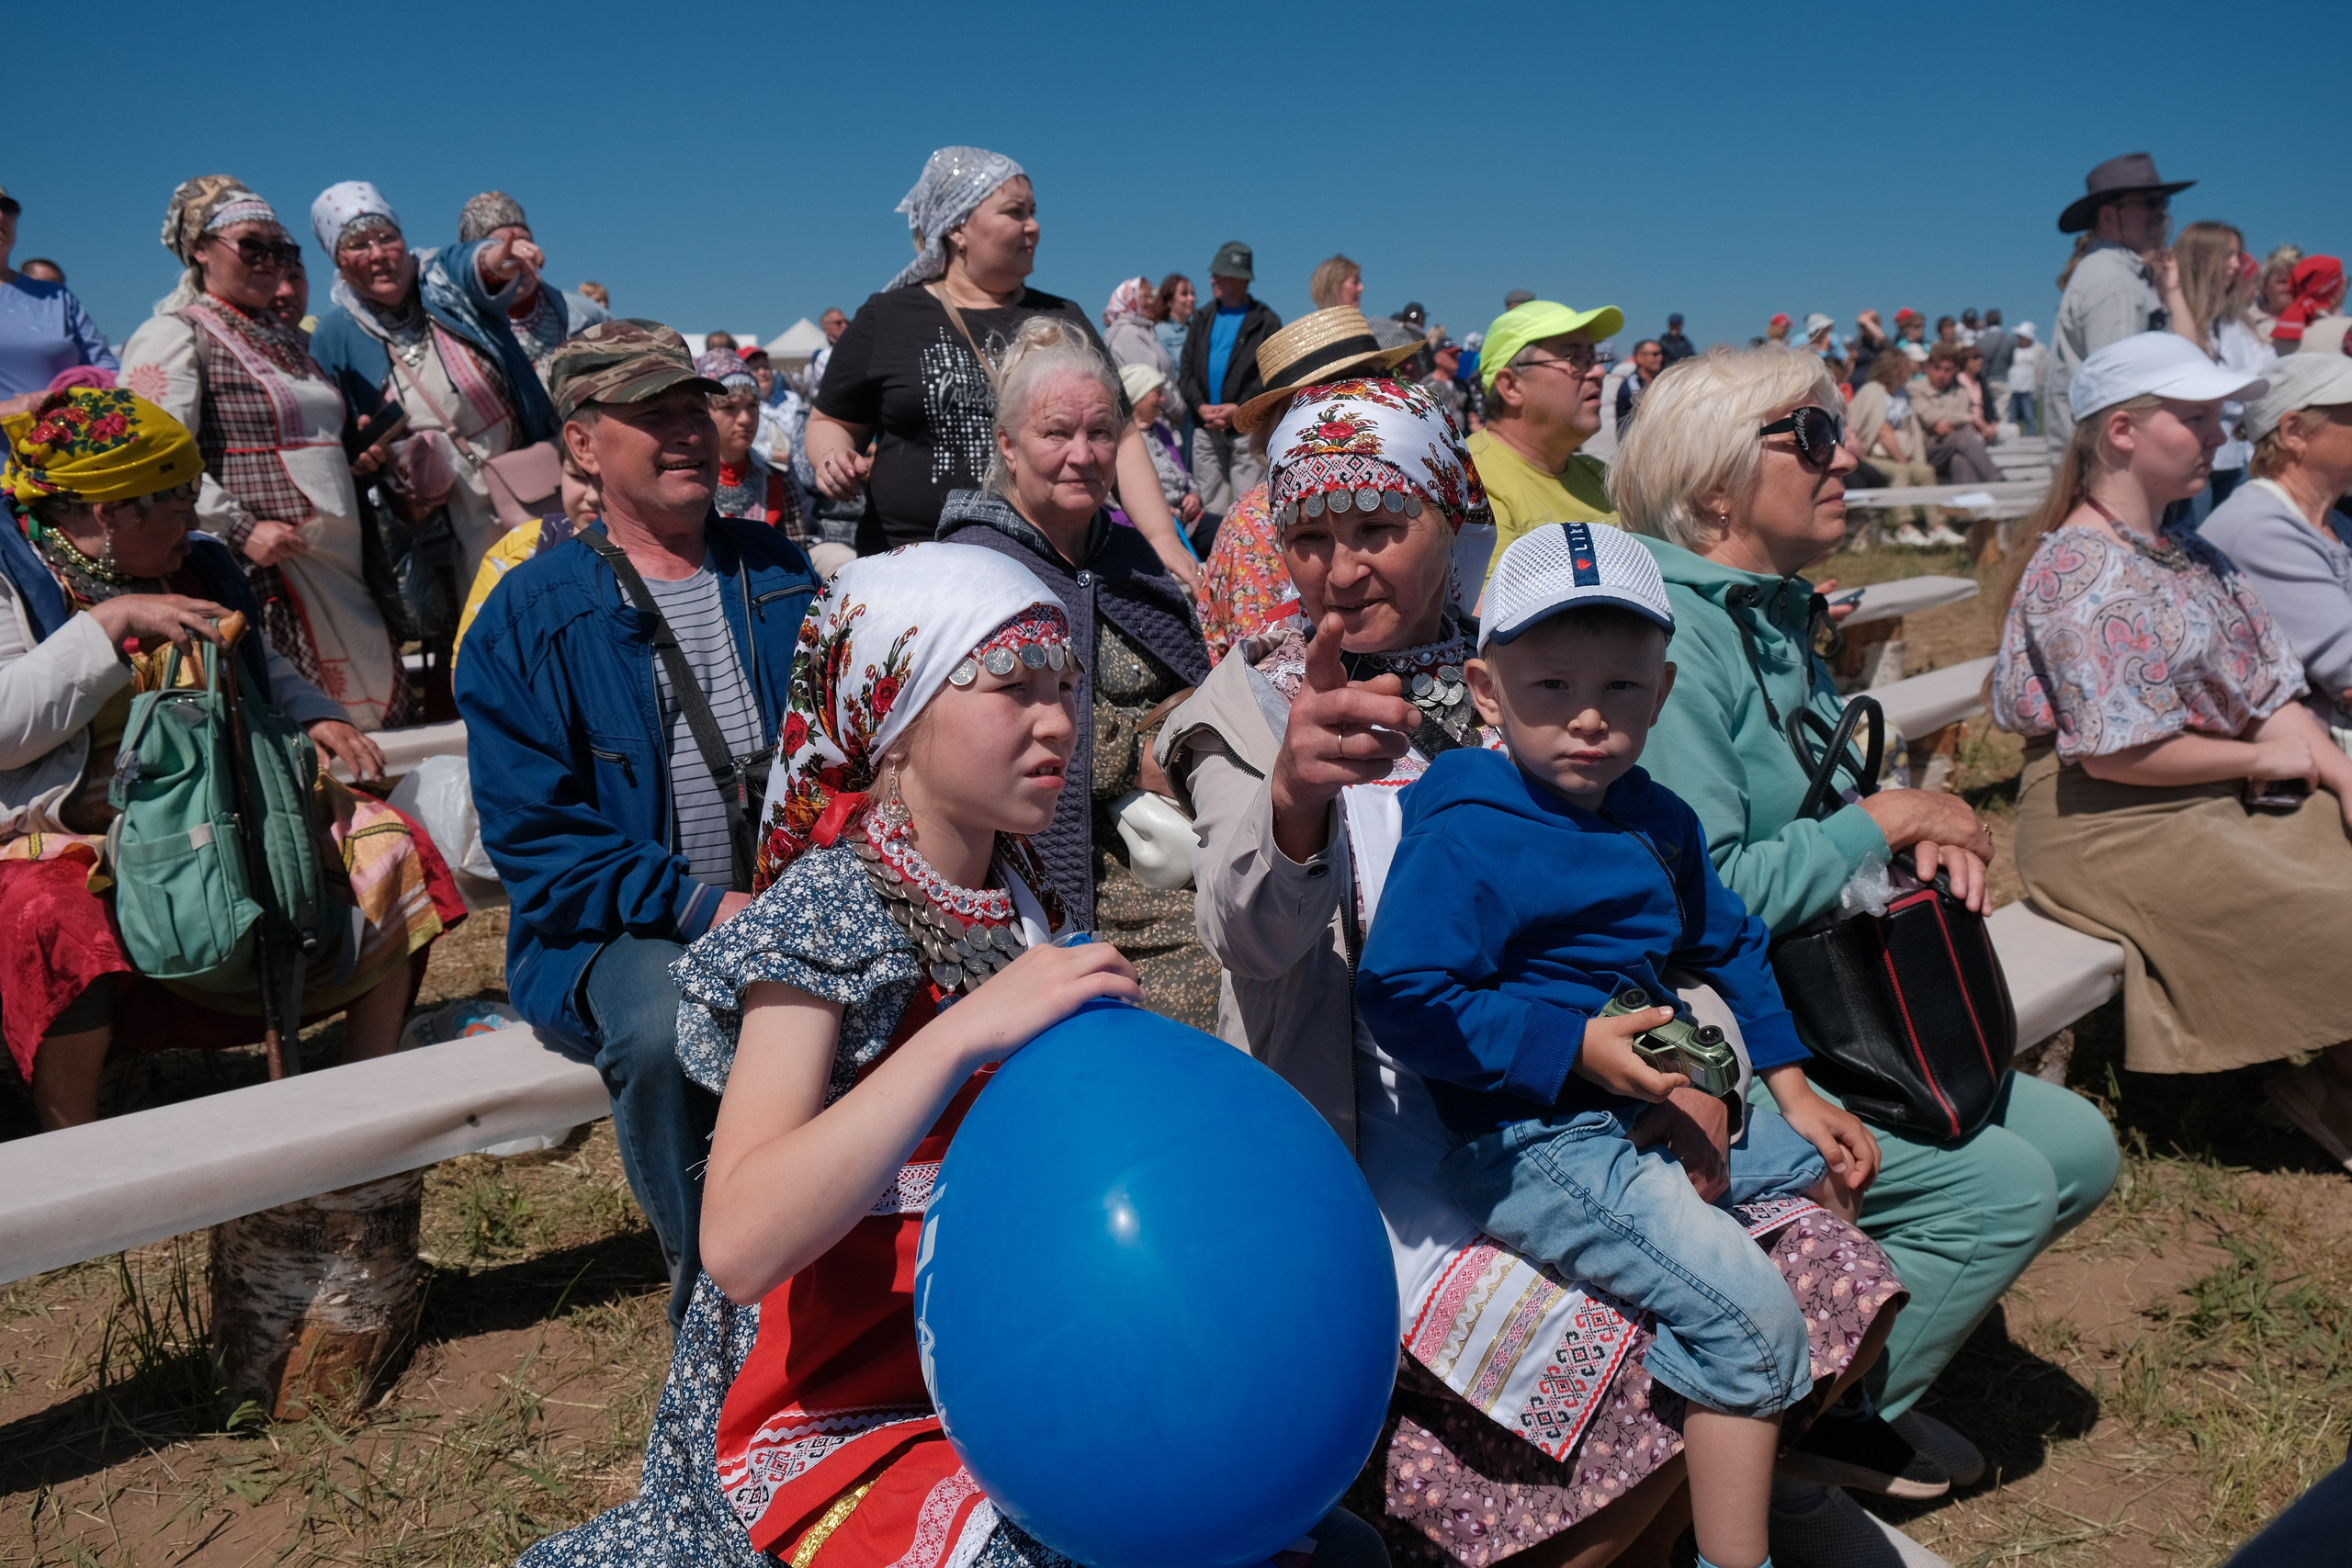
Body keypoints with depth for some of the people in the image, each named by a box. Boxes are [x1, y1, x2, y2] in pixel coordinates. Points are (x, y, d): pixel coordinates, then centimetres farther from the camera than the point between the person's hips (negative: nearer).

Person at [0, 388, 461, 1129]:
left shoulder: (198, 567, 13)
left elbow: (262, 671, 26)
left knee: (385, 844, -10)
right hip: (67, 840, -5)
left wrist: (316, 717, 4)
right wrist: (113, 623, -24)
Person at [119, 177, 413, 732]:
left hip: (341, 566, 8)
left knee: (375, 722, 5)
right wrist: (240, 528, -22)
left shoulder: (284, 338, 24)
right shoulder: (171, 335, -3)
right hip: (263, 567, -8)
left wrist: (354, 462, 15)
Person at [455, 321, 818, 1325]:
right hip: (622, 932, -2)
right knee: (667, 1024, -35)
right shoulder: (528, 616, 1)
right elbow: (532, 830, -6)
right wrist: (701, 905, -17)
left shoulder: (780, 574, 13)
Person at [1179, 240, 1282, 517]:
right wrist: (1200, 405, -6)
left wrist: (1239, 408, -15)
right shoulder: (1202, 318, 15)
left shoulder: (1266, 322, 1)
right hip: (1206, 429, 4)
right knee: (1210, 505, 6)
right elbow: (1186, 370, 12)